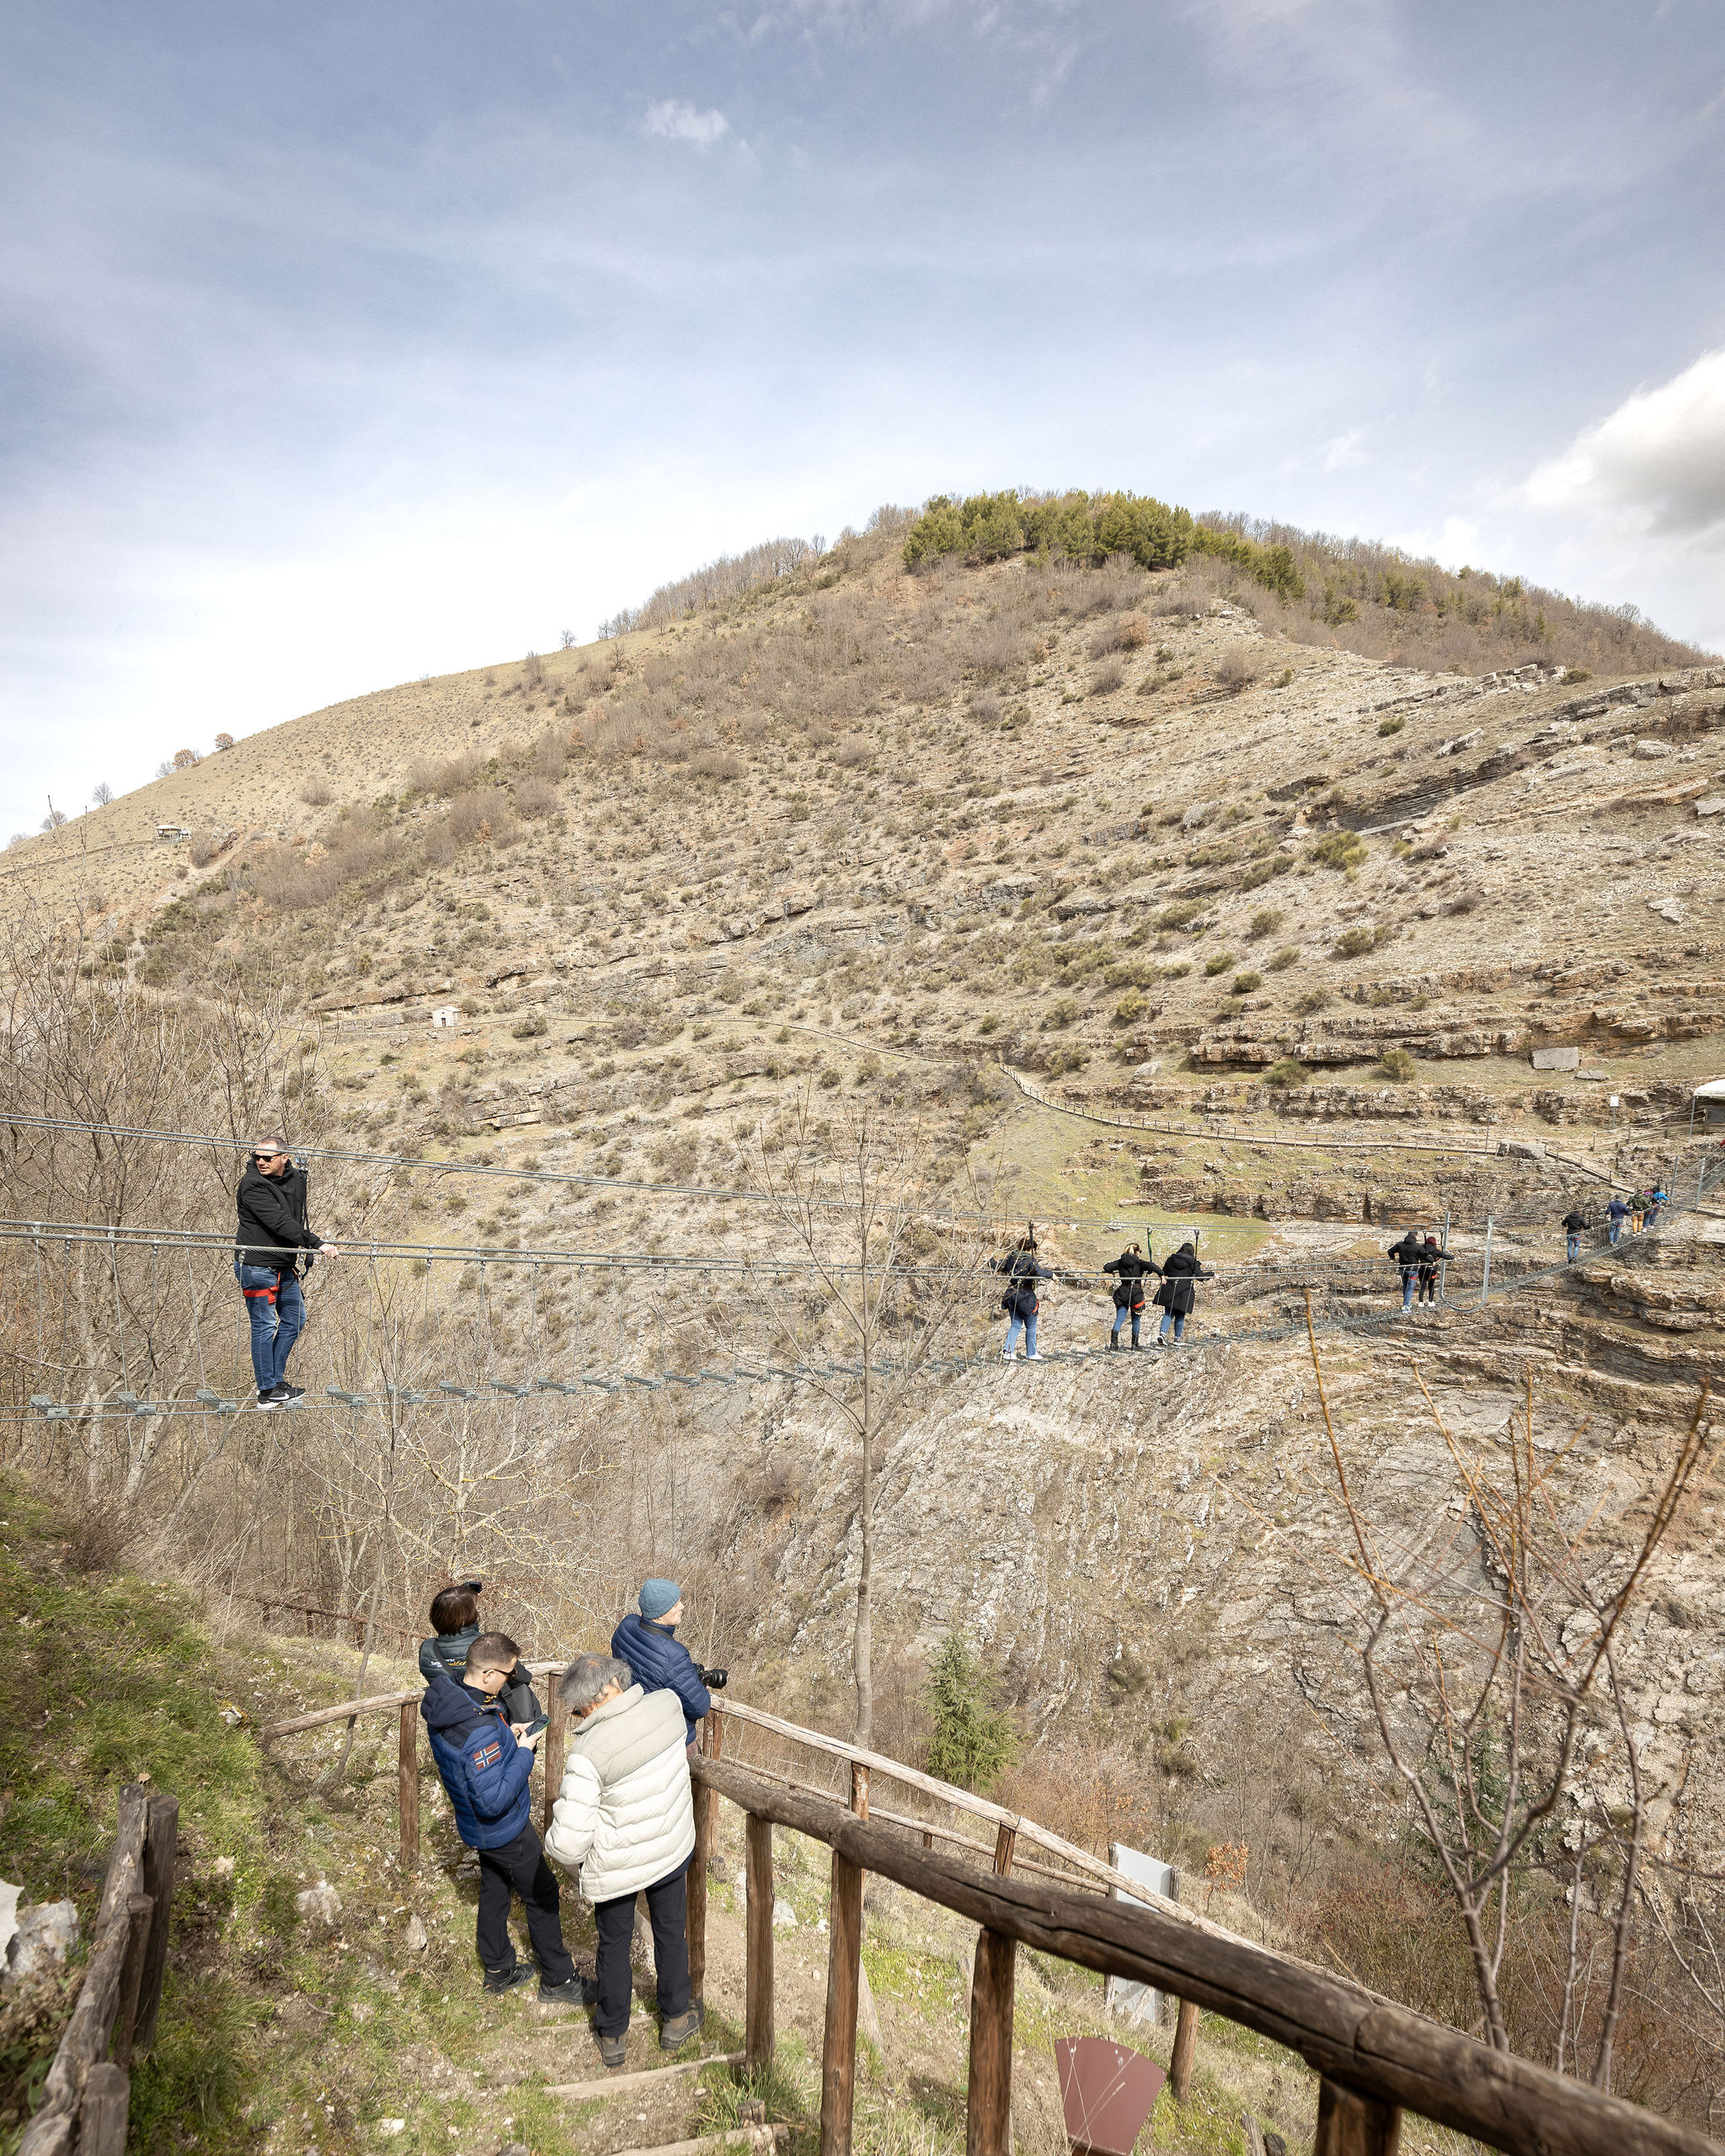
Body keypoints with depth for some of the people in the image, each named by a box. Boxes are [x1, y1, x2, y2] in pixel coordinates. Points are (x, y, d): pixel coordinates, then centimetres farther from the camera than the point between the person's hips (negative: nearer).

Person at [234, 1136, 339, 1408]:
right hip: (257, 1266, -8)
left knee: (294, 1320, 14)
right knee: (264, 1325, -2)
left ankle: (275, 1378, 25)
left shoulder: (294, 1177, 7)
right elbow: (281, 1223, -25)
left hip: (284, 1266, 8)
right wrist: (317, 1244, -28)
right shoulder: (253, 1184, -16)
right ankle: (267, 1392, 6)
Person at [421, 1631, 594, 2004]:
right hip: (503, 1830, -8)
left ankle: (498, 1969, 45)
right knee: (542, 1894, 10)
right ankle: (558, 1980, 27)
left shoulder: (444, 1700, -12)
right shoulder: (479, 1730, -40)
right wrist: (523, 1753, -26)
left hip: (482, 1827, 8)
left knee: (494, 1889, 26)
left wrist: (508, 1740, -2)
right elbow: (494, 1800, -34)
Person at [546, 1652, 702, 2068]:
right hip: (671, 1851, 3)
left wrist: (563, 1803, -7)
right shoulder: (667, 1705, -22)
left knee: (614, 1944, 24)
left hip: (615, 1867, -2)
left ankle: (611, 2034, 46)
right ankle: (676, 2018, 46)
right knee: (671, 1933, 27)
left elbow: (568, 1846, -26)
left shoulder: (587, 1754, -31)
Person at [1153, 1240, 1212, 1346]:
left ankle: (1162, 1333, -12)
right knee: (1180, 1316, 9)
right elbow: (1200, 1275, -4)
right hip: (1184, 1293, -3)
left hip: (1169, 1292, 3)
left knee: (1168, 1313, 7)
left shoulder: (1171, 1260, 8)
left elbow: (1164, 1272, 20)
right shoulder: (1192, 1261, -4)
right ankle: (1177, 1339, 15)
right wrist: (1212, 1275, 11)